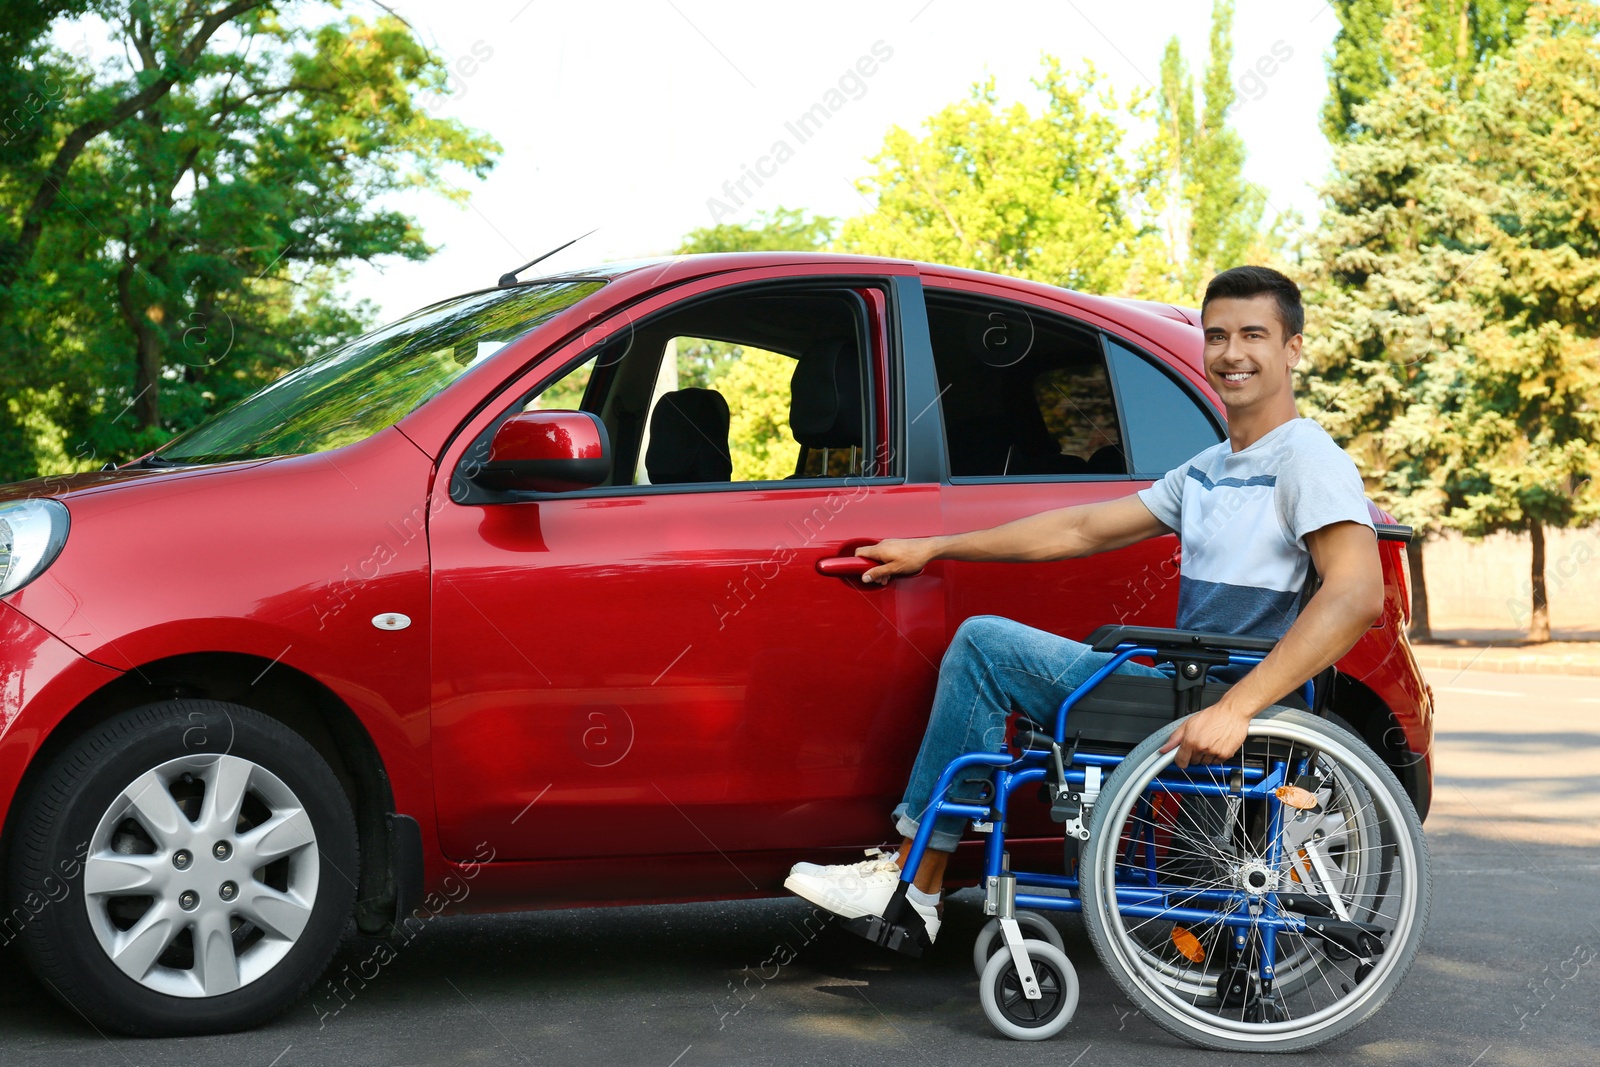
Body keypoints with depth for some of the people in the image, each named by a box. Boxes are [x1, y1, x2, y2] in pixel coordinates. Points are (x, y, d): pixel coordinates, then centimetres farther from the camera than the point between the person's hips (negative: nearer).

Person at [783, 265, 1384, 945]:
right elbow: (1081, 529, 21)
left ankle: (908, 887, -6)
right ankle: (913, 878, 5)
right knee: (983, 645, 10)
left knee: (984, 643, -11)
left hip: (1211, 718, -9)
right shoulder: (1207, 470, 18)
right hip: (1185, 695, 9)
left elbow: (1358, 594, -26)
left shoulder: (1306, 459, -10)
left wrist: (1235, 709, -33)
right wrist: (931, 549, 19)